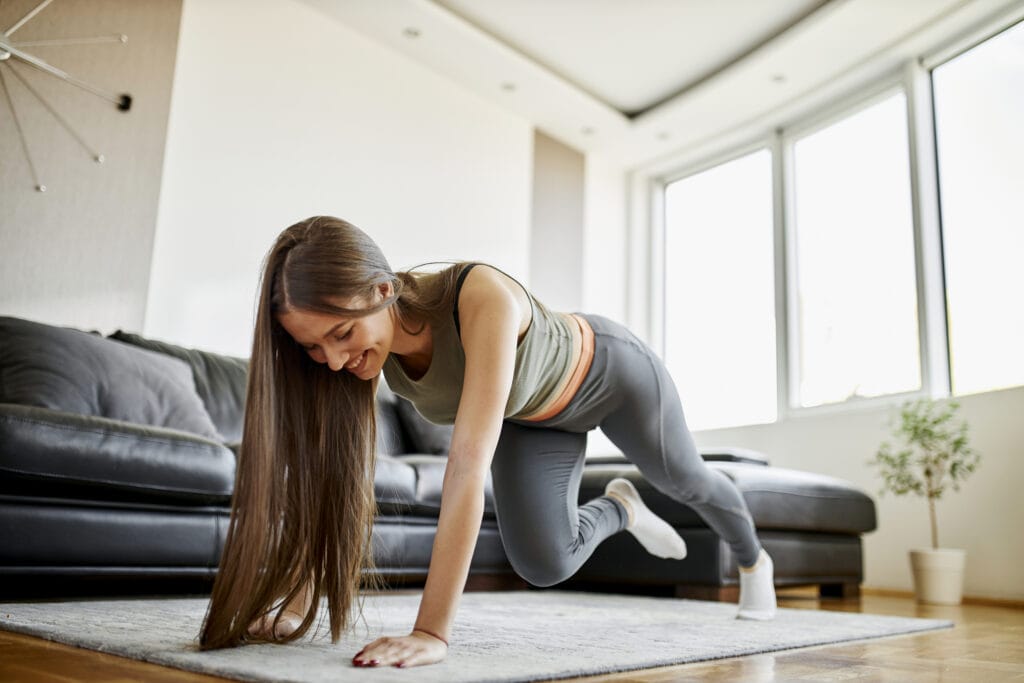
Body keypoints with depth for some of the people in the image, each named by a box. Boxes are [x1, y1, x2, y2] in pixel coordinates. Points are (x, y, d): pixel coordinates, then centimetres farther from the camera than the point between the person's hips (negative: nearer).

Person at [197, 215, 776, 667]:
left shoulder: (483, 298, -46)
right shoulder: (360, 338, -27)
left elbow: (469, 465, -51)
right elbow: (336, 469, -23)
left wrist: (433, 632, -53)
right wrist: (297, 604, -28)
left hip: (607, 371, -4)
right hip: (532, 418, 4)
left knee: (685, 481, 22)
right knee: (542, 564, -11)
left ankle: (753, 558, 57)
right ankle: (621, 510, 25)